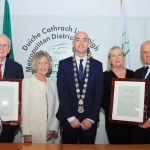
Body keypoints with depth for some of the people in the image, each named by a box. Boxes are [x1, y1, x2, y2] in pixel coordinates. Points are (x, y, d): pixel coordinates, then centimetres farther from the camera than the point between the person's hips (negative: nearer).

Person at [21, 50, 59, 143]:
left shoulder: (52, 83, 7)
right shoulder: (27, 82, -6)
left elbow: (56, 107, 8)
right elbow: (24, 108, -8)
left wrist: (54, 128, -1)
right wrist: (26, 133, -11)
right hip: (32, 130, -4)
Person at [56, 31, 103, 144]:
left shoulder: (97, 65, 2)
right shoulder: (64, 64, 0)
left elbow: (99, 93, -1)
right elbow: (62, 93, -5)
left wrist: (91, 118, -8)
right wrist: (70, 117, -10)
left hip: (89, 119, 1)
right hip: (68, 119, 0)